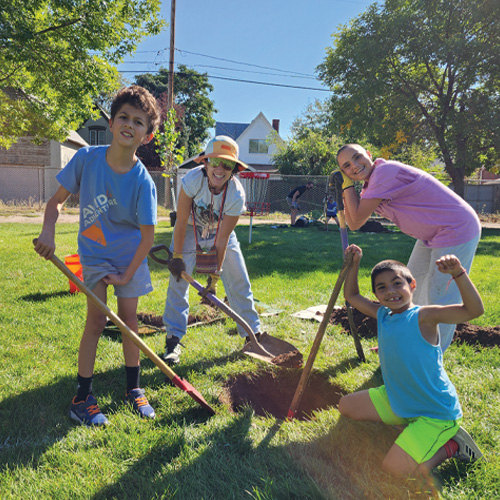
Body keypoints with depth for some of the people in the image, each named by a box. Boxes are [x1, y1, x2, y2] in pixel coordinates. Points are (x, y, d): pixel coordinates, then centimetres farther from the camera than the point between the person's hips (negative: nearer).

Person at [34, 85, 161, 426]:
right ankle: (82, 398, 14)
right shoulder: (86, 158, -16)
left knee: (129, 318, 6)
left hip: (130, 257, 0)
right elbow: (57, 201, -6)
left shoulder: (143, 182, -22)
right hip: (95, 254, 1)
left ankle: (134, 388, 25)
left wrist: (127, 275, -12)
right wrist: (48, 232, -23)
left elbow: (147, 236, -16)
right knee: (96, 321, -2)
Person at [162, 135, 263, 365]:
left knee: (239, 281, 1)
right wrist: (177, 256, -17)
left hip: (220, 232, 1)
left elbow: (222, 238, -24)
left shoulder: (236, 194, -29)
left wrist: (215, 275, -21)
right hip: (190, 230, -1)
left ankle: (253, 334, 17)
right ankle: (173, 340, 3)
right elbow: (181, 222, -22)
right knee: (178, 280, -9)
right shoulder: (192, 179, -32)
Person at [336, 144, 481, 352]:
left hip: (457, 231, -11)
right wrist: (345, 187, -3)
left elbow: (358, 219, -23)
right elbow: (353, 224, 2)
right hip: (431, 235, 11)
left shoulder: (385, 171, -24)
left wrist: (348, 185, -15)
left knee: (440, 299, -1)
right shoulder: (370, 187, 6)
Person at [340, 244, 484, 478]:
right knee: (346, 406, 14)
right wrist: (354, 264, 4)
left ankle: (451, 445, 5)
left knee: (394, 468, -19)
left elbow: (474, 310, -33)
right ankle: (407, 423, 14)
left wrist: (458, 274, -44)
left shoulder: (423, 316, -21)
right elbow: (352, 296, 13)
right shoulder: (382, 315, 0)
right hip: (396, 401, 8)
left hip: (435, 413, -7)